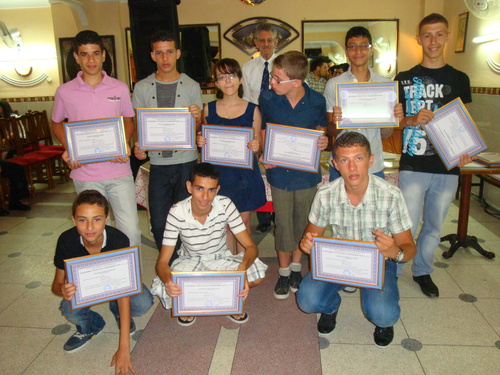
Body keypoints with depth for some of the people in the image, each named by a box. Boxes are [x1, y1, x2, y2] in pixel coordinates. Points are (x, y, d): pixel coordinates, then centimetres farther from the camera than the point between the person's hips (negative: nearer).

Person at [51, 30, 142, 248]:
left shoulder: (120, 88, 3)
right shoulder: (65, 92, 2)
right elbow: (57, 123, 16)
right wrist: (68, 149, -2)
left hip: (119, 172, 0)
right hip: (85, 174, 0)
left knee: (131, 230, -2)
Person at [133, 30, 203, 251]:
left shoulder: (192, 87, 5)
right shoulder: (142, 88, 7)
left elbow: (199, 130, 6)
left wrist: (197, 118, -16)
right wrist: (138, 146, -9)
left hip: (187, 162, -1)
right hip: (158, 164, 1)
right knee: (159, 224, 4)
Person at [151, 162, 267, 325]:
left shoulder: (225, 205, -21)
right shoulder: (177, 212, -23)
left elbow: (251, 246, -19)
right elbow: (162, 261, -21)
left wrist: (242, 268, -43)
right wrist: (167, 280, -46)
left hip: (221, 258, 1)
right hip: (190, 261, 0)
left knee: (257, 273, -29)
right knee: (163, 289, -31)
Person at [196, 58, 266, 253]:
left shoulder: (252, 110, 0)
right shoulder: (209, 109, 4)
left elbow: (257, 144, 5)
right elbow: (205, 140, 14)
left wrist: (256, 147, -17)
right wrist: (200, 142, -8)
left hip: (245, 173, -1)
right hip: (218, 172, 1)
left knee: (244, 221, 8)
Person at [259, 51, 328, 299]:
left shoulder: (316, 101, -9)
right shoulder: (267, 99, -8)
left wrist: (323, 141, -14)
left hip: (306, 172, 1)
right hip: (279, 171, 0)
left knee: (303, 221, 14)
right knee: (283, 223, 6)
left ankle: (296, 267, 37)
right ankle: (284, 272, 27)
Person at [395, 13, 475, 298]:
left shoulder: (459, 79, 9)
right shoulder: (404, 79, 4)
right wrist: (413, 120, -17)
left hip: (448, 168, 3)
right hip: (413, 166, -2)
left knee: (435, 227, 14)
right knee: (407, 226, -4)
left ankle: (423, 271, 34)